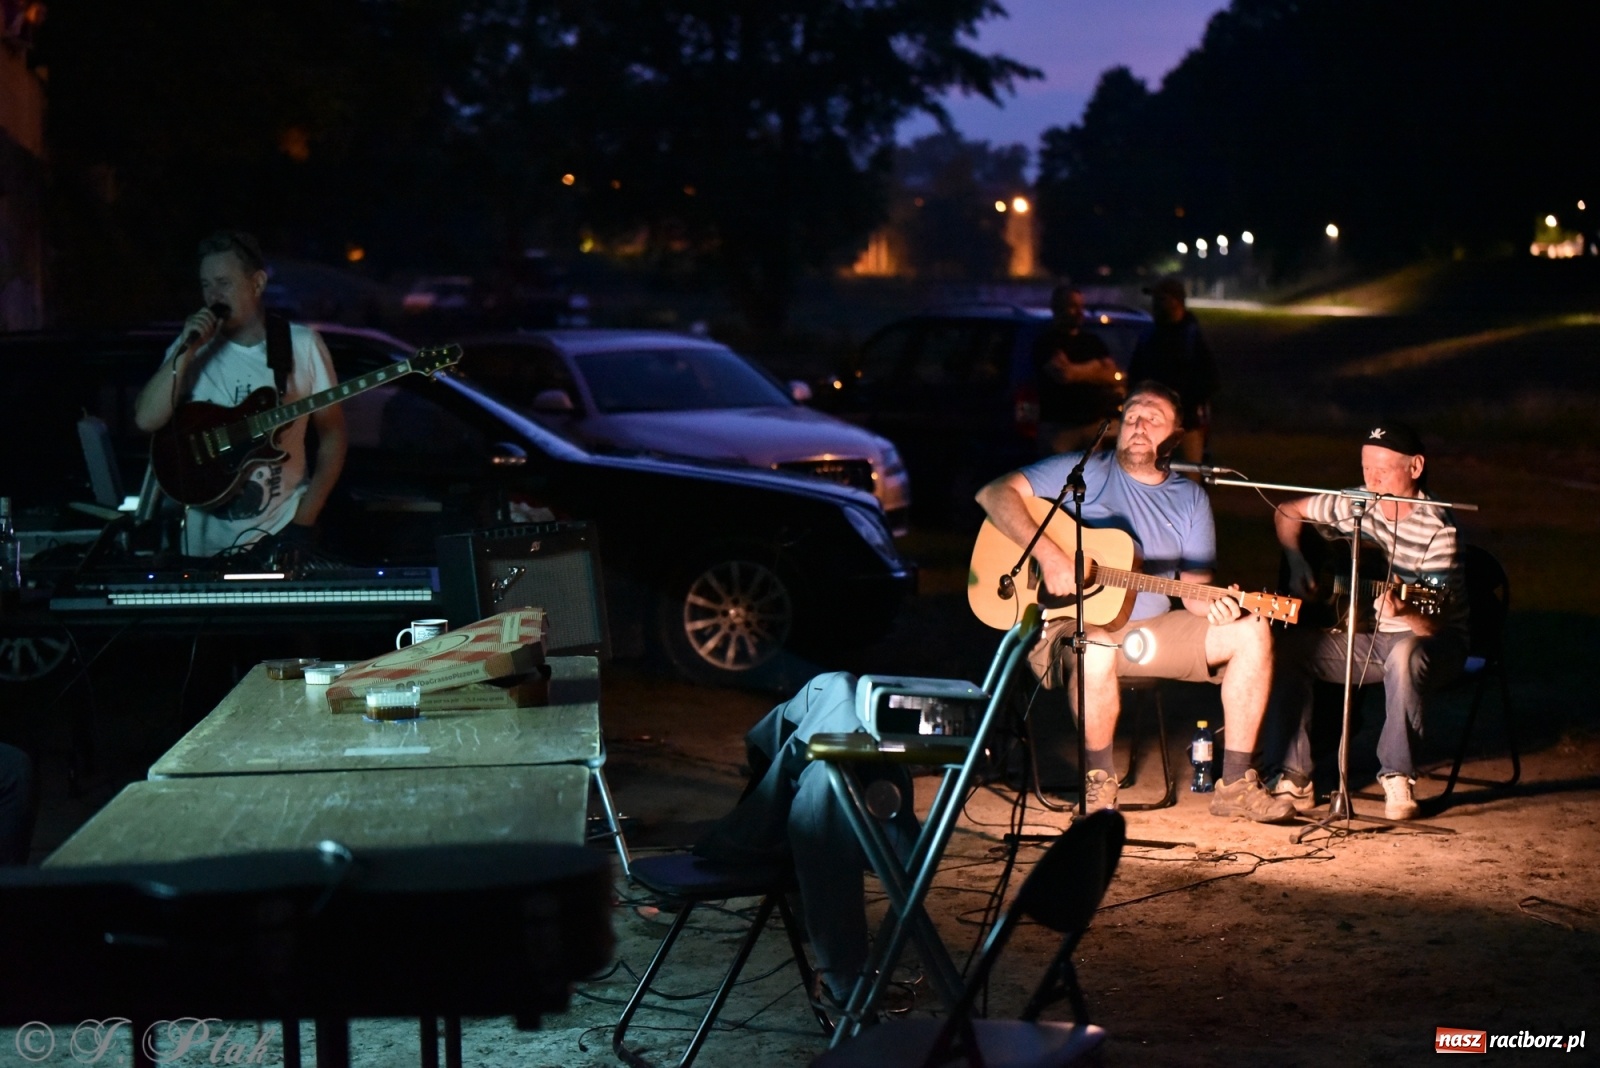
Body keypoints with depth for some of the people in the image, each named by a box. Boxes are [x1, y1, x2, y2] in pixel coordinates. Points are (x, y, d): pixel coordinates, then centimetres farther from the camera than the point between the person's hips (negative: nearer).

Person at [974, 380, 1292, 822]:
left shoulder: (1190, 499, 9)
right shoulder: (1086, 472, -4)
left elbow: (1194, 587, 6)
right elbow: (995, 493, -13)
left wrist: (1215, 608, -19)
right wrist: (1050, 556, -24)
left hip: (1151, 629, 5)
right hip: (1074, 625, -5)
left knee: (1252, 634, -13)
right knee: (1096, 651, -41)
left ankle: (1235, 785, -9)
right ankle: (1099, 777, -16)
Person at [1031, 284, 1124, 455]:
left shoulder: (1093, 341, 18)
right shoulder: (1046, 341, 0)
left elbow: (1113, 376, 9)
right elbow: (1062, 374, -16)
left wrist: (1077, 372, -5)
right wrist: (1096, 367, 2)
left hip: (1100, 422, 5)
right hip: (1059, 426, -5)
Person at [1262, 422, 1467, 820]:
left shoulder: (1437, 529, -18)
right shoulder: (1351, 505, -2)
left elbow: (1433, 623, -24)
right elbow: (1287, 512, 15)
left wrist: (1403, 611, -46)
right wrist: (1296, 564, -1)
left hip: (1429, 641, -5)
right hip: (1365, 638, 5)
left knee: (1405, 654, -41)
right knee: (1286, 646, -18)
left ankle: (1397, 777, -27)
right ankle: (1293, 776, -15)